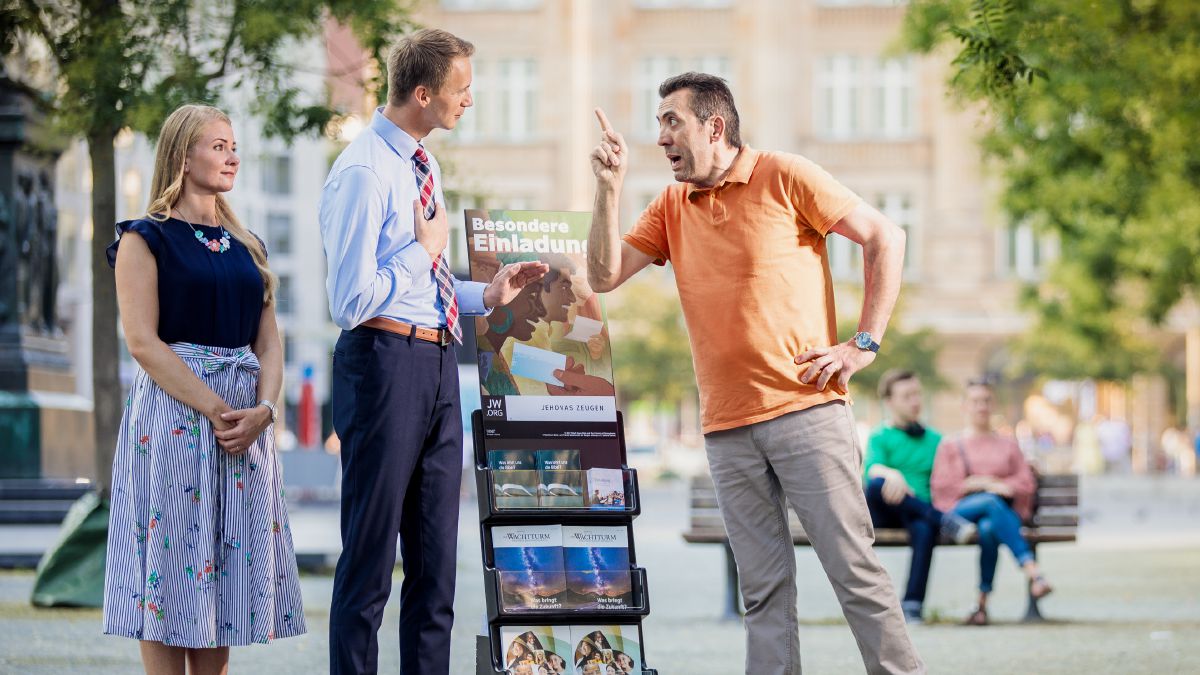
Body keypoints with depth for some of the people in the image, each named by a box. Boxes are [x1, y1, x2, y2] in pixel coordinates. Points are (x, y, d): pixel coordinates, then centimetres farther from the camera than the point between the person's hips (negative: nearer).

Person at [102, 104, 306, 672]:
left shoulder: (244, 245, 17)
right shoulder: (147, 239, -1)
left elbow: (268, 338, 11)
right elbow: (143, 341, -11)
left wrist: (263, 409, -8)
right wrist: (215, 409, -17)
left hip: (247, 419, 6)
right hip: (173, 409, -6)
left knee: (227, 571, 4)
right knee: (172, 563, -6)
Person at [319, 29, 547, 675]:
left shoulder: (423, 167, 15)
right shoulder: (364, 172, -13)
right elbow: (351, 301, -19)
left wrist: (487, 293, 11)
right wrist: (426, 250, -9)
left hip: (437, 365, 9)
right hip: (385, 362, -9)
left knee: (435, 557, 12)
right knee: (370, 554, -2)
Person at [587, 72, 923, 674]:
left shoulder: (784, 178, 0)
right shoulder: (671, 208, 15)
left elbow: (885, 238, 1)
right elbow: (604, 276, 9)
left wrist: (864, 344, -5)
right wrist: (610, 188, -1)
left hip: (804, 410, -5)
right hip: (726, 428, 5)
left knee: (853, 566, -7)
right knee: (763, 588, 3)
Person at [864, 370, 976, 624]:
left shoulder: (935, 440, 24)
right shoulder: (881, 437, 12)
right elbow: (872, 467, -9)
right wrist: (891, 474, -33)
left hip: (920, 513, 1)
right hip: (884, 514, -1)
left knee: (925, 527, -36)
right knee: (877, 484, -35)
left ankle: (912, 604, -39)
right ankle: (945, 521, -33)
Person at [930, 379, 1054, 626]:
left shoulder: (1008, 445, 25)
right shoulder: (950, 445, 23)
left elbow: (1027, 483, 12)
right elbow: (939, 487, 8)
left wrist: (999, 485, -7)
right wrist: (975, 485, -4)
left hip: (1006, 512, 1)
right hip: (961, 510, -1)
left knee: (989, 528, -41)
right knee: (991, 502, -40)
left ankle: (982, 604, -43)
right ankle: (1033, 573, -54)